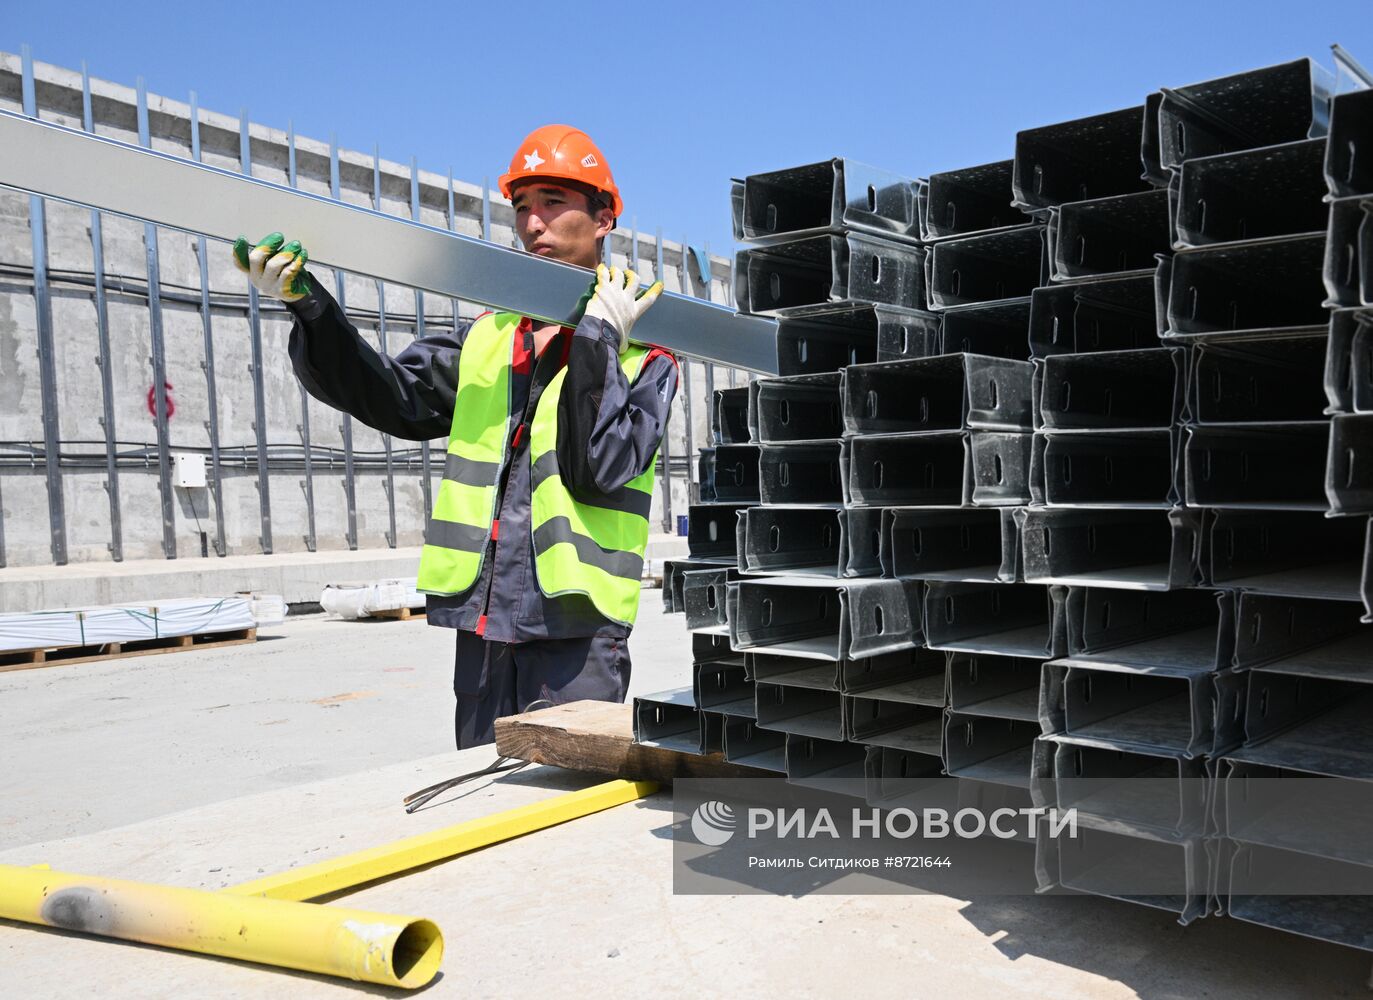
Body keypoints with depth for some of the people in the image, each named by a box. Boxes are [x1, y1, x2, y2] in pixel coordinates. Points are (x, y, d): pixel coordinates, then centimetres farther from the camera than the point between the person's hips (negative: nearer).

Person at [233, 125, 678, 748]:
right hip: (483, 628, 5)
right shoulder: (487, 339, 15)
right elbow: (392, 395, 1)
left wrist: (597, 340, -14)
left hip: (576, 634, -4)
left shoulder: (644, 356, 1)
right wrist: (309, 305, -11)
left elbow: (601, 470, -14)